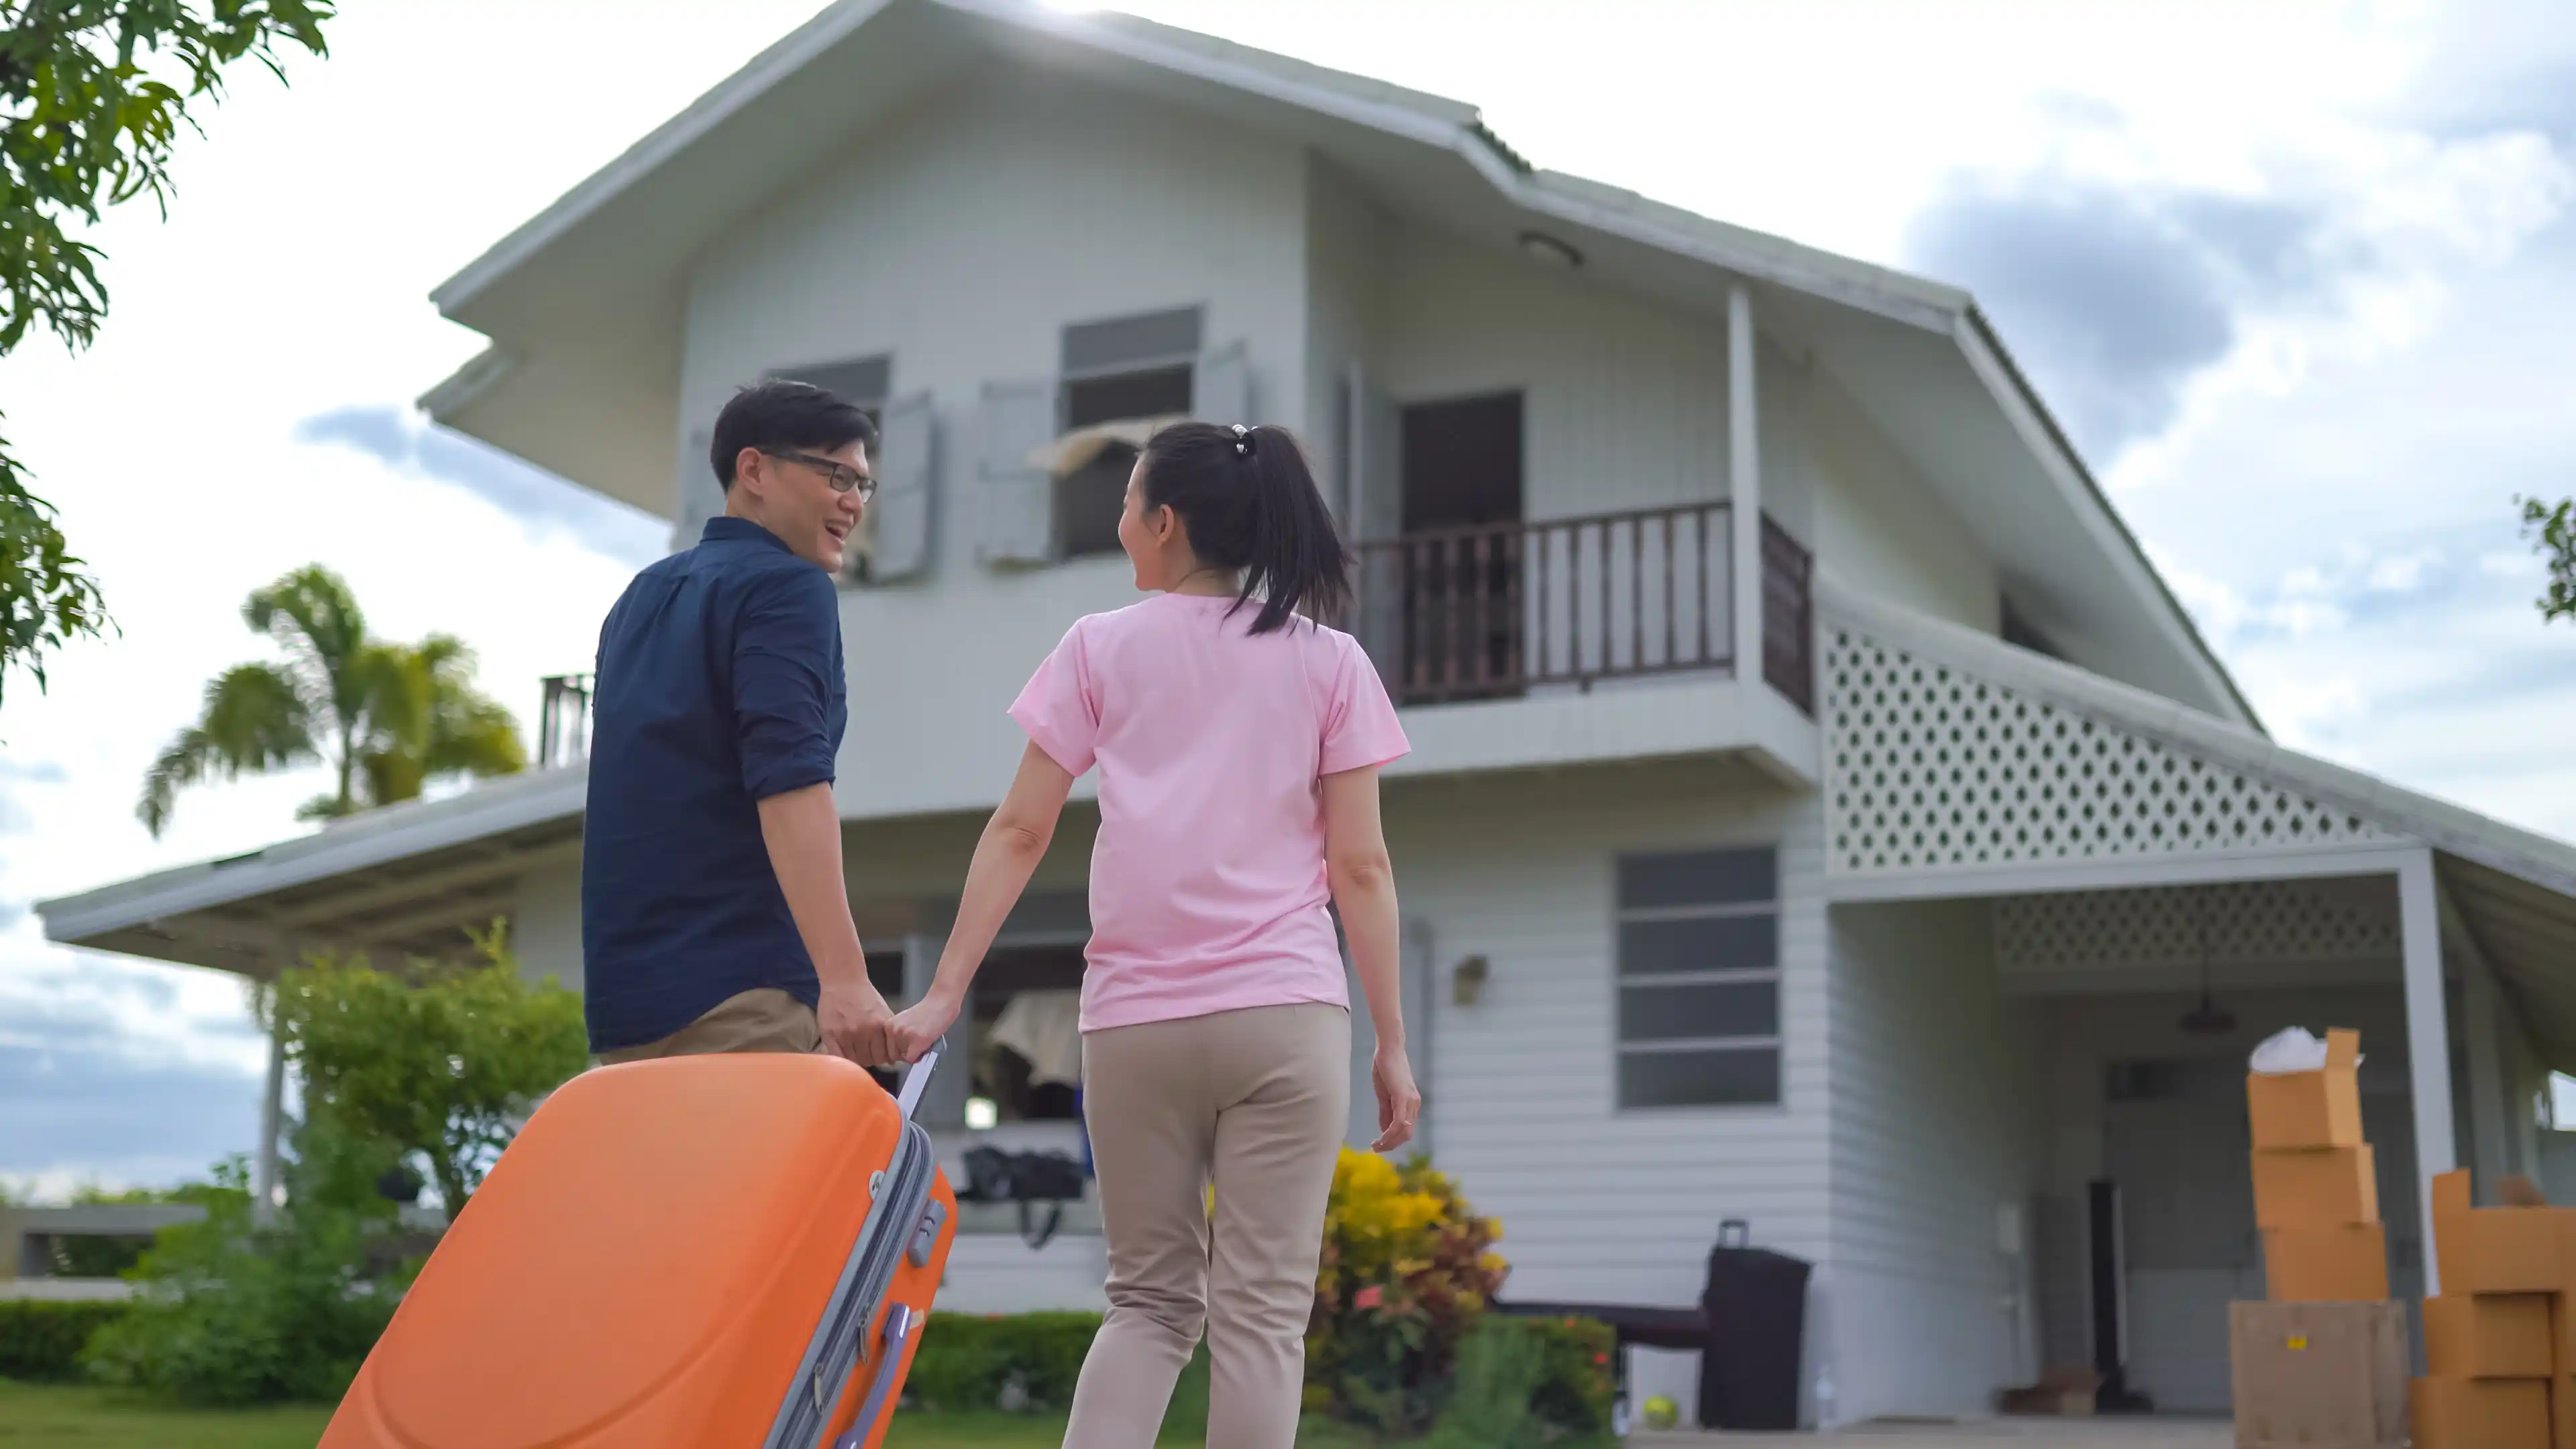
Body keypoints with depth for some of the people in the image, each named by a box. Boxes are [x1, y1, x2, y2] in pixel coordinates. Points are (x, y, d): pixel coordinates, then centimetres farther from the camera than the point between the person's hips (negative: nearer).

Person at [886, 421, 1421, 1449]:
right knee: (1261, 1312, 2)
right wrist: (1392, 1042, 6)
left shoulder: (1101, 648, 7)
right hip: (1284, 1014, -1)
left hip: (1134, 1019, 1)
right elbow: (1359, 867, 2)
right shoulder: (1328, 662, 7)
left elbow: (1019, 833, 2)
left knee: (1149, 1300, 13)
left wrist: (944, 996, 5)